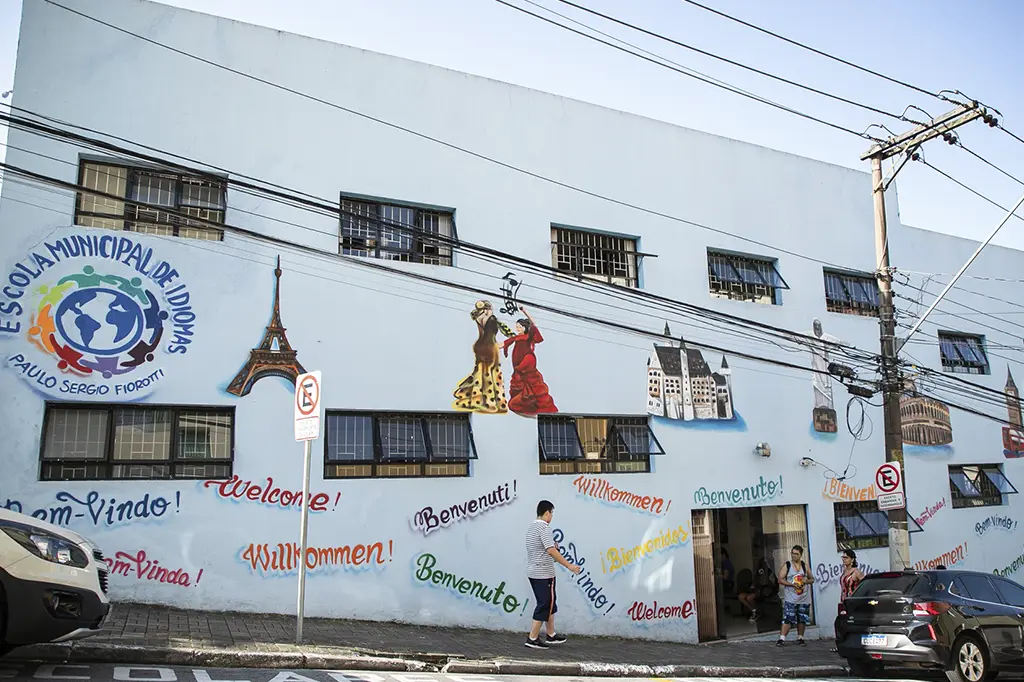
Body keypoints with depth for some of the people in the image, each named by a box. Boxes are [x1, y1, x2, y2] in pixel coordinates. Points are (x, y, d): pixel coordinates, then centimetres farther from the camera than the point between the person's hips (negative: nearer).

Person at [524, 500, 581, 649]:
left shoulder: (531, 527, 13)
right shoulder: (544, 528, -16)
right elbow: (551, 550, -25)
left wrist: (554, 546, 19)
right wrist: (569, 566, -23)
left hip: (532, 572, 9)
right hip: (544, 574, -9)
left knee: (550, 603, 18)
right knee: (545, 605, -2)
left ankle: (551, 635, 25)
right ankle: (532, 638, 0)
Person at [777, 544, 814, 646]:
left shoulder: (805, 566, 10)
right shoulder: (786, 566, 0)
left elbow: (812, 579, 18)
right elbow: (780, 579, -6)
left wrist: (806, 581, -5)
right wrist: (792, 584, -17)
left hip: (804, 599, 4)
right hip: (790, 599, -4)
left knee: (802, 619, 9)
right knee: (788, 619, -11)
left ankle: (800, 638, 24)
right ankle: (782, 639, -11)